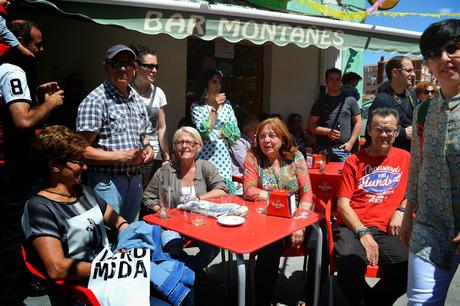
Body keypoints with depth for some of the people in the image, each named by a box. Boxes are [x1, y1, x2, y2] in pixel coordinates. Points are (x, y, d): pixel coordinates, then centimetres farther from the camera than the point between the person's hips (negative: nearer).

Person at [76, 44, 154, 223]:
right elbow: (82, 151, -17)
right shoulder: (95, 101, -11)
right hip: (107, 181, -7)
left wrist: (148, 149, 2)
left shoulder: (137, 101, 12)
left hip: (135, 180, 7)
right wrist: (122, 156, -22)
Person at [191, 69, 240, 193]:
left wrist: (215, 134, -6)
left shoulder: (226, 104, 11)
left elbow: (236, 133, 4)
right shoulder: (197, 106, 1)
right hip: (205, 156, -3)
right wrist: (214, 108, -13)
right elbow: (203, 132, -13)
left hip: (224, 157, 3)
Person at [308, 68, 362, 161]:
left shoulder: (350, 100, 8)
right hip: (322, 149, 1)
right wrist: (328, 132, -8)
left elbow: (357, 123, 9)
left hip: (343, 150, -1)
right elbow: (311, 126, 6)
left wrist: (350, 142, -2)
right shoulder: (320, 102, 10)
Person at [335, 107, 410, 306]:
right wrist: (363, 233, -11)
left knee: (409, 269, -27)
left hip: (387, 230, 2)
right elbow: (342, 204, 1)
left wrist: (401, 210, 2)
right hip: (353, 227, -2)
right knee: (350, 265, -32)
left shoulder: (405, 158, 16)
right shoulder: (354, 161, 8)